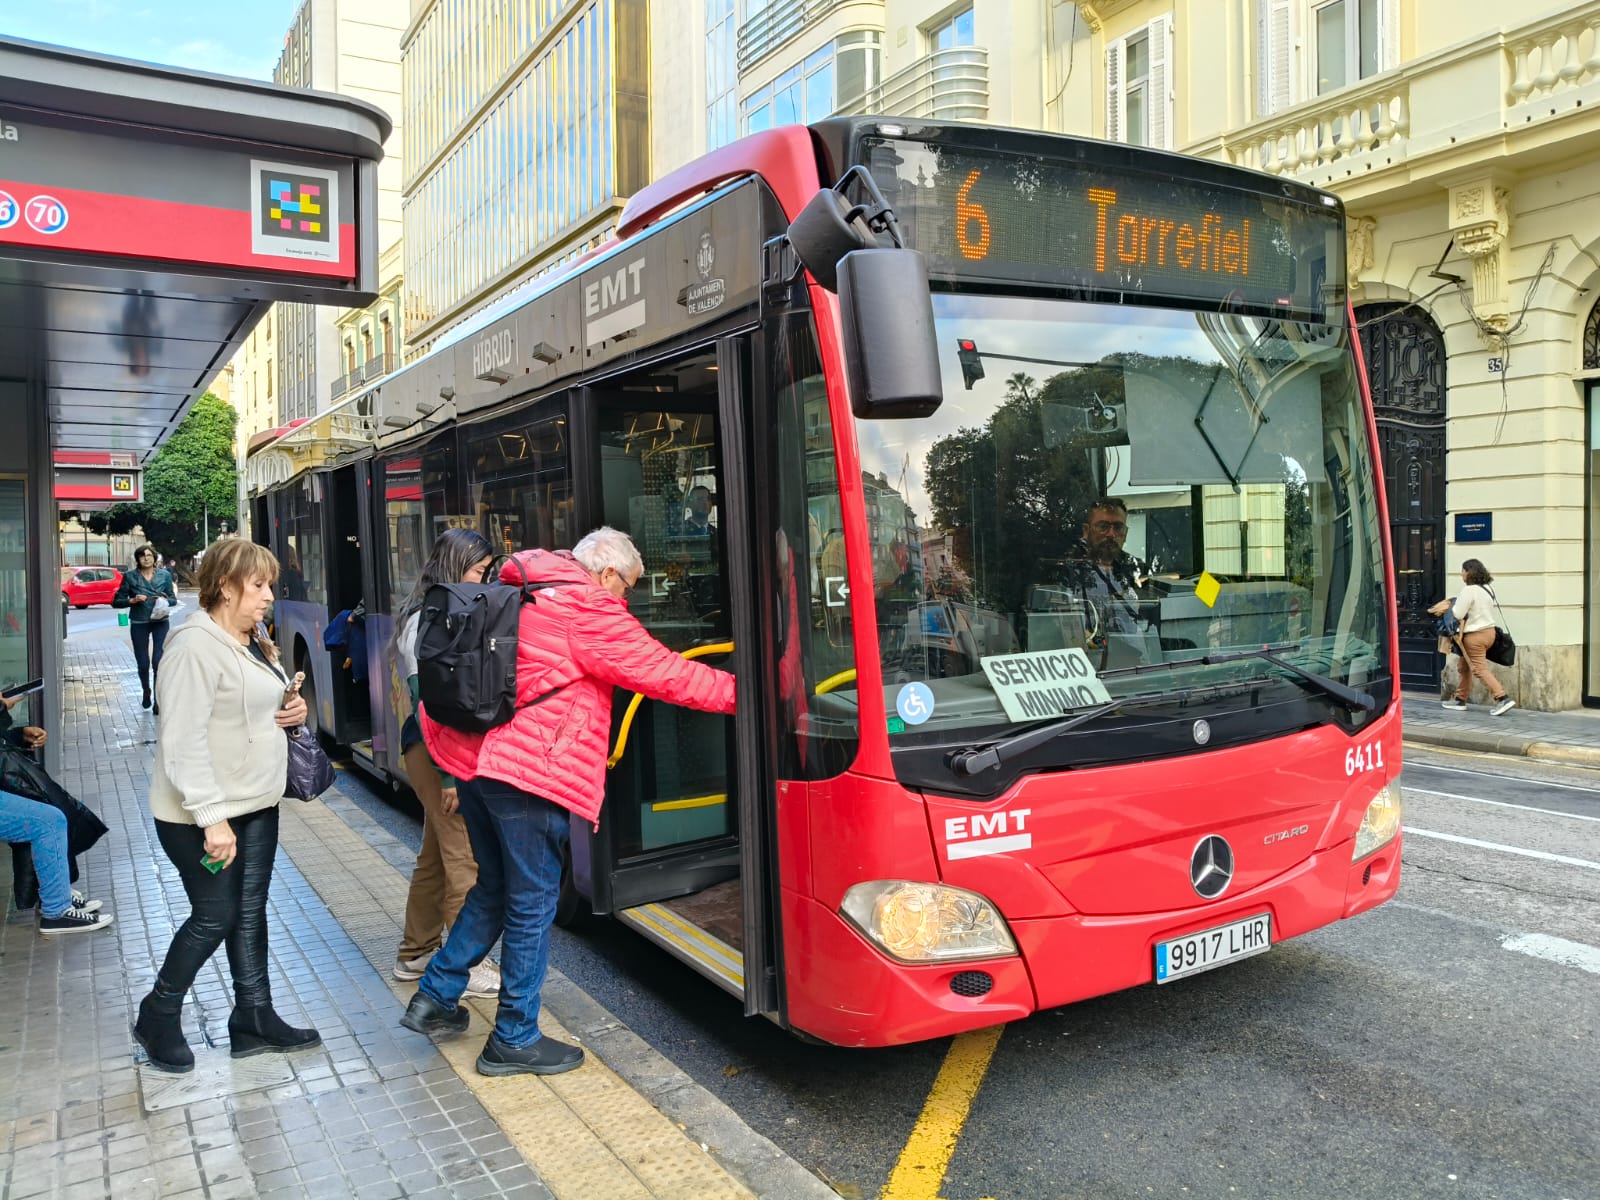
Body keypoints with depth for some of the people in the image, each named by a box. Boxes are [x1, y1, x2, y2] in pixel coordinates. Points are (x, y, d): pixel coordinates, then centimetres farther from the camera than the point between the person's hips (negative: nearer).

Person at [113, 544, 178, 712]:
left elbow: (173, 598, 9)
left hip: (160, 622, 0)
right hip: (139, 624, 0)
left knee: (158, 661, -10)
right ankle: (146, 693, 36)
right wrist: (133, 600, -16)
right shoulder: (130, 576, -1)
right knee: (143, 664, 8)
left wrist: (166, 600, -13)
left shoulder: (165, 575, 2)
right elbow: (116, 602, 2)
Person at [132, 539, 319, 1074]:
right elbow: (184, 740, -25)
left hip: (257, 803, 8)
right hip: (203, 813, -8)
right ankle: (158, 1017, 25)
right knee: (214, 917, 2)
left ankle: (254, 1018, 24)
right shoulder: (197, 646, -20)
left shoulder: (254, 640, 9)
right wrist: (212, 818, -27)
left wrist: (294, 709, 1)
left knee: (250, 912, 13)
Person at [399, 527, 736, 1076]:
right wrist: (741, 691, -4)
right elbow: (661, 672, -11)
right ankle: (514, 1040, 14)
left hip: (475, 760, 9)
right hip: (528, 771, -9)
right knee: (533, 903, 3)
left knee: (494, 888, 23)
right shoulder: (588, 609, -11)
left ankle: (434, 997, 30)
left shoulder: (519, 591, 16)